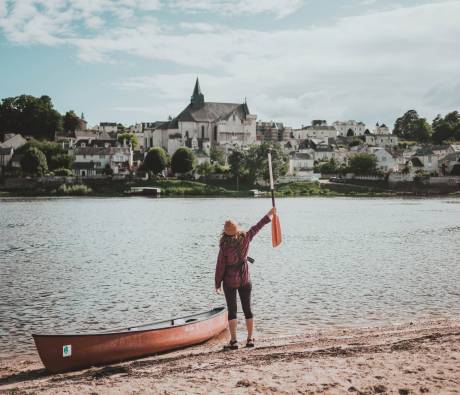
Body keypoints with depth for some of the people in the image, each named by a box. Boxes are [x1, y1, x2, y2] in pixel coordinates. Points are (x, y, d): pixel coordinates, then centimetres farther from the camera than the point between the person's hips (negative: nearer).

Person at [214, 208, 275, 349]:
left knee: (232, 311, 2)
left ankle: (234, 341, 0)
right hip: (245, 280, 4)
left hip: (230, 282, -4)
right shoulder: (245, 238, -8)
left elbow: (220, 267, -12)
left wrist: (217, 284, 0)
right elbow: (257, 227, 6)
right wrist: (269, 215, 20)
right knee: (247, 309, 11)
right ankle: (250, 339, 15)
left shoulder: (225, 247, -18)